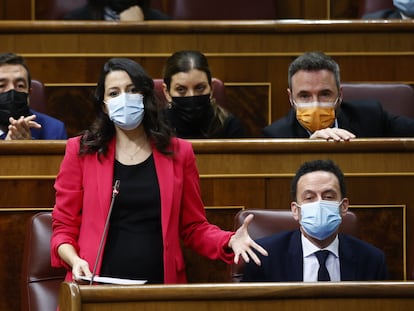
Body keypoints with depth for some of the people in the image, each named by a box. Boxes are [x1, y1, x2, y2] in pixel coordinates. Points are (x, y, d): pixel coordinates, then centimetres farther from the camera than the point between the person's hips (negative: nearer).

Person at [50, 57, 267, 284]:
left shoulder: (177, 153, 12)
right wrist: (74, 260, -10)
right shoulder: (81, 152, 7)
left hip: (161, 285, 2)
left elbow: (194, 227, 16)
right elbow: (64, 227, 10)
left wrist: (230, 241, -2)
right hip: (98, 286, -2)